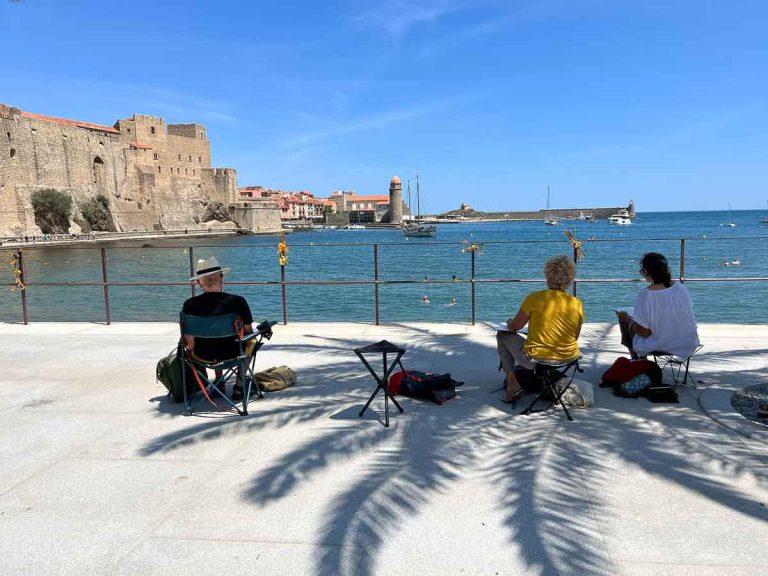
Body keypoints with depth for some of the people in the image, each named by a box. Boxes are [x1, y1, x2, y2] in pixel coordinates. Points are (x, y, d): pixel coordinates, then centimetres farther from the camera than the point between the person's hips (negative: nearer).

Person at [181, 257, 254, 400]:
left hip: (203, 356, 3)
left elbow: (189, 342, -11)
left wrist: (193, 348, 11)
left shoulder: (190, 304, -13)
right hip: (232, 355, -3)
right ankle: (239, 387, 25)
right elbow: (248, 333, -8)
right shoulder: (237, 301, -17)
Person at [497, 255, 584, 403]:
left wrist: (510, 322, 21)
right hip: (568, 360, 4)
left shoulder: (534, 298, -14)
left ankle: (513, 384, 10)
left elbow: (514, 327, -3)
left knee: (502, 335, 20)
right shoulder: (577, 304, -5)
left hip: (535, 360, -4)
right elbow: (575, 337, 7)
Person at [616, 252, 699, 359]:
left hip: (660, 346, -6)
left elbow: (644, 332, -19)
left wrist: (627, 319, -1)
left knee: (624, 319, 16)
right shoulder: (681, 287, -7)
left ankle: (636, 360, 32)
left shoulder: (646, 294, -23)